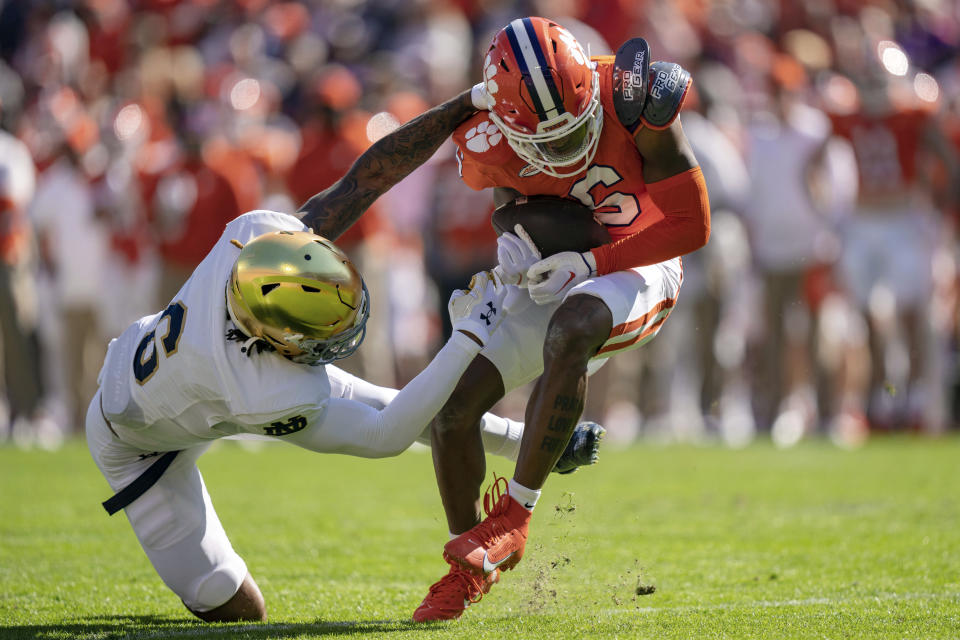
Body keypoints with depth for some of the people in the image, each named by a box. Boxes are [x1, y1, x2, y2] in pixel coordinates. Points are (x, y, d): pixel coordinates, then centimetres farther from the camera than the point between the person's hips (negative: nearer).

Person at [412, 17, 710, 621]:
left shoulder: (632, 102, -28)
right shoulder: (491, 147, -19)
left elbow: (693, 225, -23)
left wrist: (589, 263, -27)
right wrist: (512, 229, -15)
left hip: (635, 271, -4)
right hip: (558, 282, 4)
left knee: (569, 333, -38)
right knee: (453, 407, -7)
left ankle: (514, 514, -29)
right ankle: (472, 562, 17)